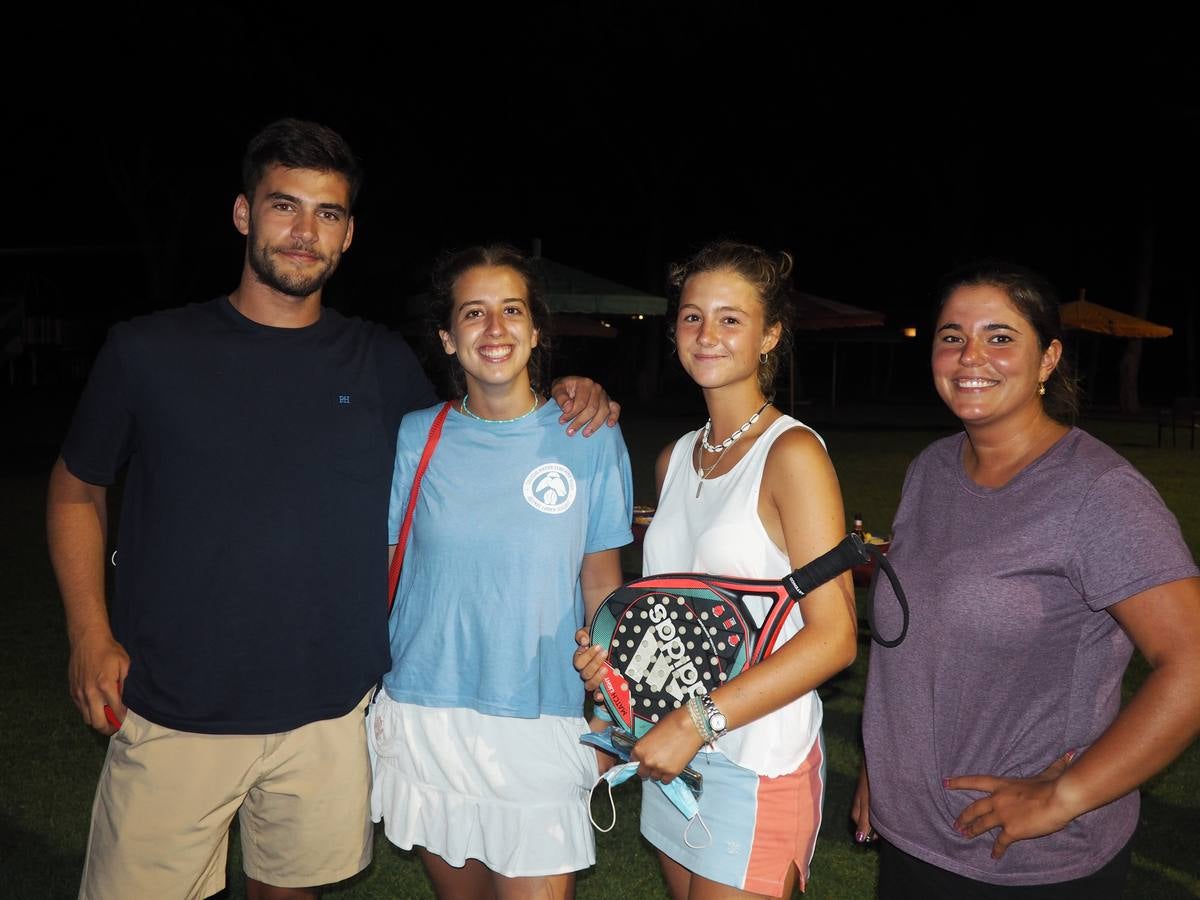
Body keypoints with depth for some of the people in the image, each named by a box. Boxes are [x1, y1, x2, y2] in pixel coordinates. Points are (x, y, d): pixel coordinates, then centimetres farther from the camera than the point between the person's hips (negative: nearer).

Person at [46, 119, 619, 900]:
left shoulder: (382, 363, 2)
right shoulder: (149, 351, -3)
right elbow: (76, 490, 7)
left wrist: (564, 403, -5)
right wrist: (90, 635, -4)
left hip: (330, 712, 2)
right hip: (172, 713, -1)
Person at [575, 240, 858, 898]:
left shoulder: (792, 453, -13)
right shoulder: (674, 460, 8)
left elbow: (833, 637, -17)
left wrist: (699, 722, -19)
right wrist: (610, 647, -1)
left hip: (759, 763, -6)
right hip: (671, 753, 6)